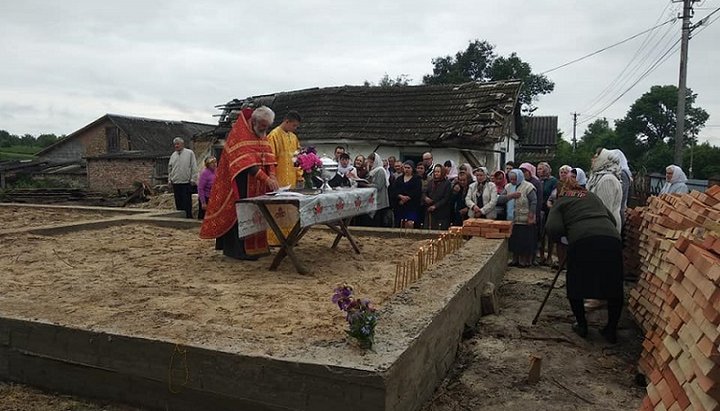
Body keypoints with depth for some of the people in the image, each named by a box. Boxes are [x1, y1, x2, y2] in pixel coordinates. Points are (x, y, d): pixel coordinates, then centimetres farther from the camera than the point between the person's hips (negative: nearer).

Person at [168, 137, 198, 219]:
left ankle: (188, 217, 0)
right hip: (175, 183, 5)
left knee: (187, 202, -5)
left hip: (186, 183, -4)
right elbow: (170, 168, 20)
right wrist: (169, 180, 12)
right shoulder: (173, 155, 14)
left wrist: (193, 179, -8)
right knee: (178, 203, 8)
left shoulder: (190, 153, 1)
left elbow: (194, 167, -2)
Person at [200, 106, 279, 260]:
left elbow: (268, 157, 6)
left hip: (256, 185, 8)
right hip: (239, 183, -8)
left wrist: (272, 176, -12)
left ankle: (255, 246, 16)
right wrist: (266, 179, -32)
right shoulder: (240, 133, -15)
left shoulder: (262, 135, 11)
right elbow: (246, 162, -25)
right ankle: (239, 250, -1)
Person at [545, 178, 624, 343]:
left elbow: (553, 229, 2)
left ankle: (582, 325, 23)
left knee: (575, 286, 16)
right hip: (611, 238, 4)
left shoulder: (561, 202, 19)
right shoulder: (592, 196, 31)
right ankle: (611, 330, 21)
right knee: (614, 287, 16)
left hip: (582, 241, -3)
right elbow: (613, 220, 25)